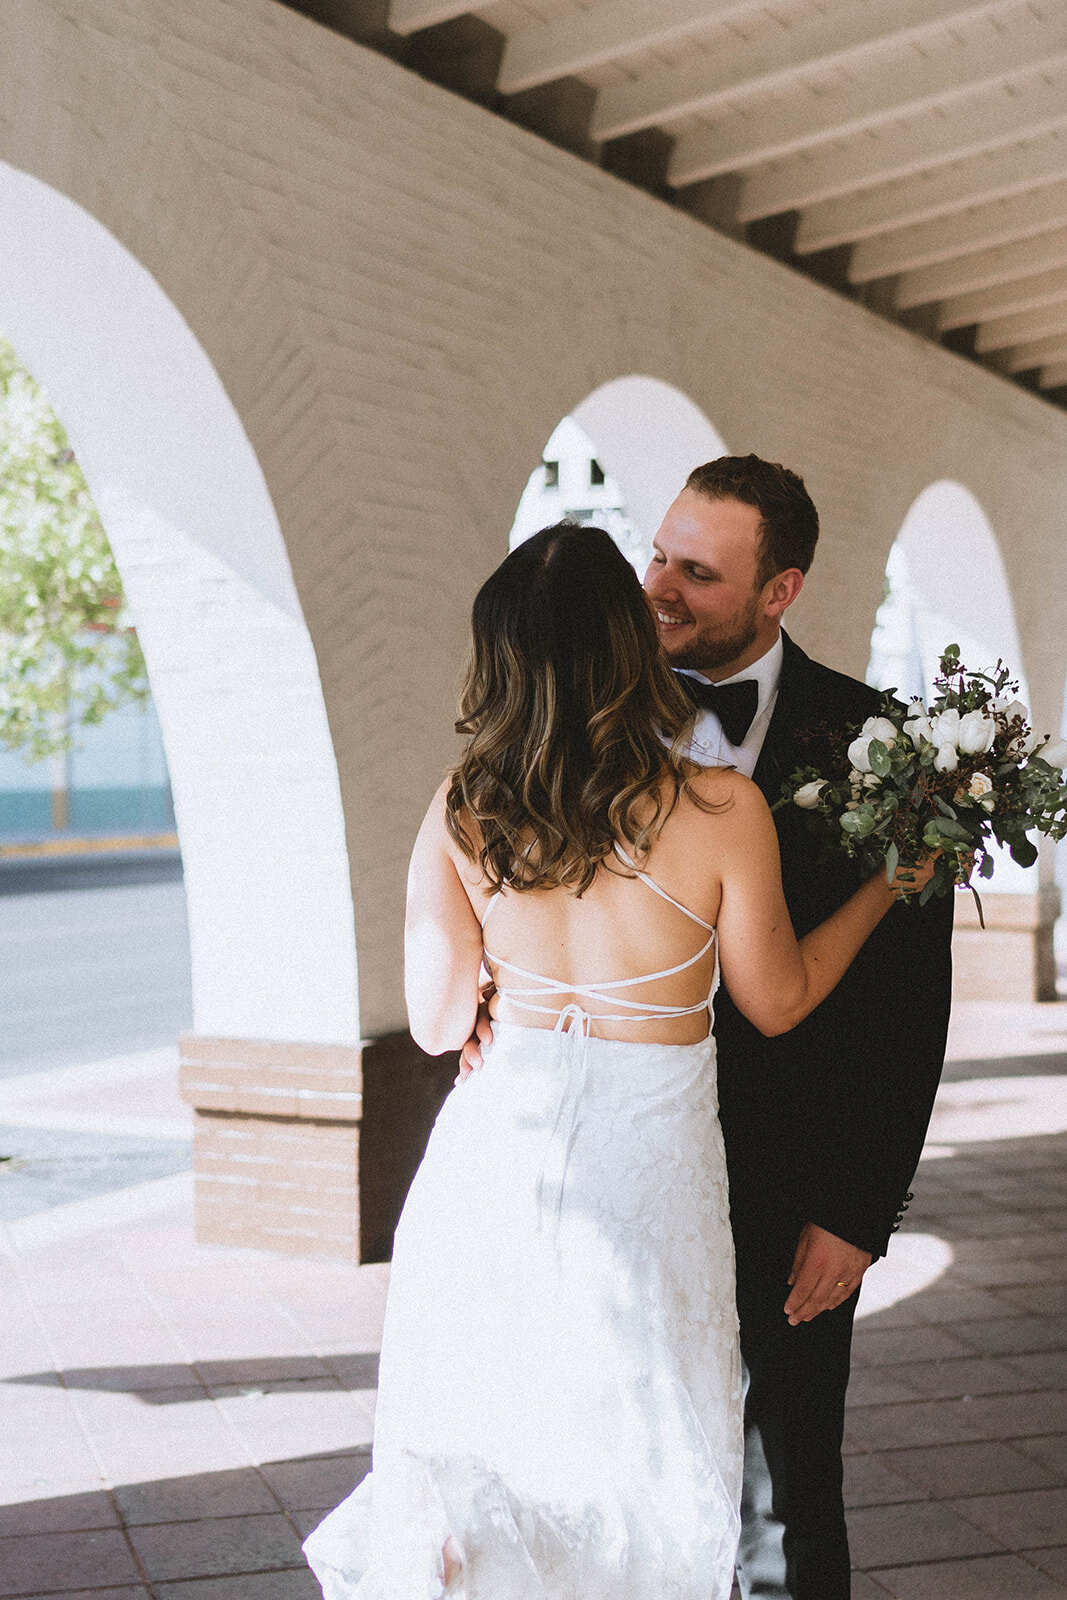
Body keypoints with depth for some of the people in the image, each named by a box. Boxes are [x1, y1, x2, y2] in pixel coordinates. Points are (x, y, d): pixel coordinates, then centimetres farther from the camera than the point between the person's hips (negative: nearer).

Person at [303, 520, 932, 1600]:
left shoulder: (458, 814, -6)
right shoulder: (722, 809, -14)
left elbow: (436, 1024, 2)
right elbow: (775, 1001, 0)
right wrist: (890, 882, 12)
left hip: (490, 1162, 3)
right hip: (645, 1176, -2)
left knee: (480, 1454, 20)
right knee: (632, 1480, 13)